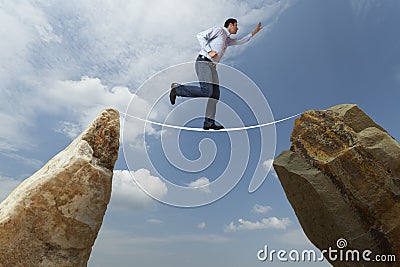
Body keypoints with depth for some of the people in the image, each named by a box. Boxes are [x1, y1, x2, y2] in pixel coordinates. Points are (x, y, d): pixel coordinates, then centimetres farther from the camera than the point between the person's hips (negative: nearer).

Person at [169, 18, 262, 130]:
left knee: (215, 94, -2)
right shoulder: (218, 29, 4)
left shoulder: (227, 40, 29)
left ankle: (209, 123, -5)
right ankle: (177, 88, -10)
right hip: (203, 62, -9)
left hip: (211, 66, 9)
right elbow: (200, 36, -6)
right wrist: (209, 51, -15)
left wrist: (255, 31, 41)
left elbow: (240, 41, 40)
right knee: (206, 91, -23)